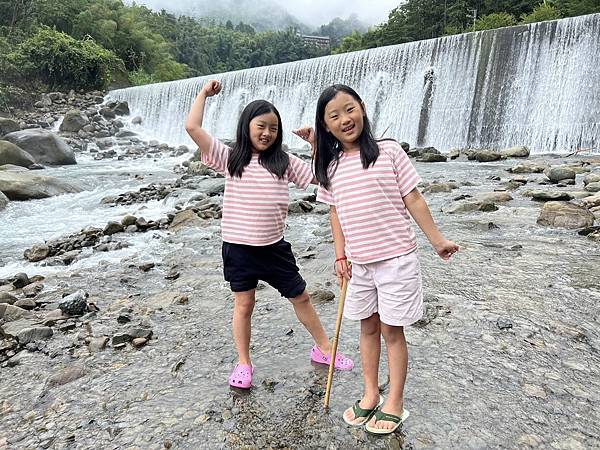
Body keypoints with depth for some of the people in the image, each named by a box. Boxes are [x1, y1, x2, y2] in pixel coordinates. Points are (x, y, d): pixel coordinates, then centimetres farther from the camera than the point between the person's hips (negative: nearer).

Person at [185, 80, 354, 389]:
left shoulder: (284, 162, 2)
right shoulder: (229, 158, -3)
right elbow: (192, 127, -9)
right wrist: (204, 93, 1)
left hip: (273, 246, 2)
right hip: (238, 247, -2)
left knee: (301, 297, 13)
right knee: (244, 305, 10)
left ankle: (323, 348, 33)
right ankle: (243, 364, 29)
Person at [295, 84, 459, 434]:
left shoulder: (389, 151, -8)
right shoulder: (330, 167, 3)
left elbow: (413, 200, -5)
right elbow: (336, 213, 9)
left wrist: (438, 241, -1)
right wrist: (341, 255, 5)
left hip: (396, 259, -4)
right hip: (358, 262, 4)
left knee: (391, 330, 7)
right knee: (368, 327, 17)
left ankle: (395, 404, 25)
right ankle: (371, 396, 34)